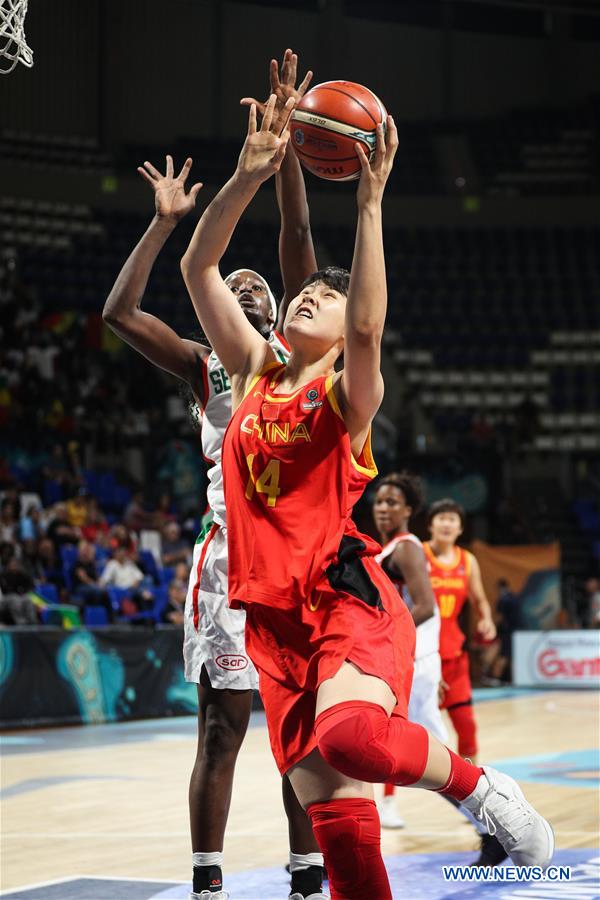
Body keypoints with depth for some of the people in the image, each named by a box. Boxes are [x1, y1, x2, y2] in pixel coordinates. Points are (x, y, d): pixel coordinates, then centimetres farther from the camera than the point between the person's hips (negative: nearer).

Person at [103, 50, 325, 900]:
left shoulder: (295, 352, 14)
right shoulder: (205, 367, 12)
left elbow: (298, 240, 4)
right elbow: (119, 312, 0)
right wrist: (166, 222, 1)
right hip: (233, 551, -1)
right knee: (220, 729, 0)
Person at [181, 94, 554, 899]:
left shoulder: (347, 396, -1)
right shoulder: (254, 373, 13)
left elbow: (368, 329, -23)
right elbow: (199, 267, 6)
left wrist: (369, 205, -24)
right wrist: (248, 177, -5)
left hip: (348, 600, -5)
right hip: (275, 617, 5)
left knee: (350, 736, -33)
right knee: (331, 807, 0)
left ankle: (478, 786, -6)